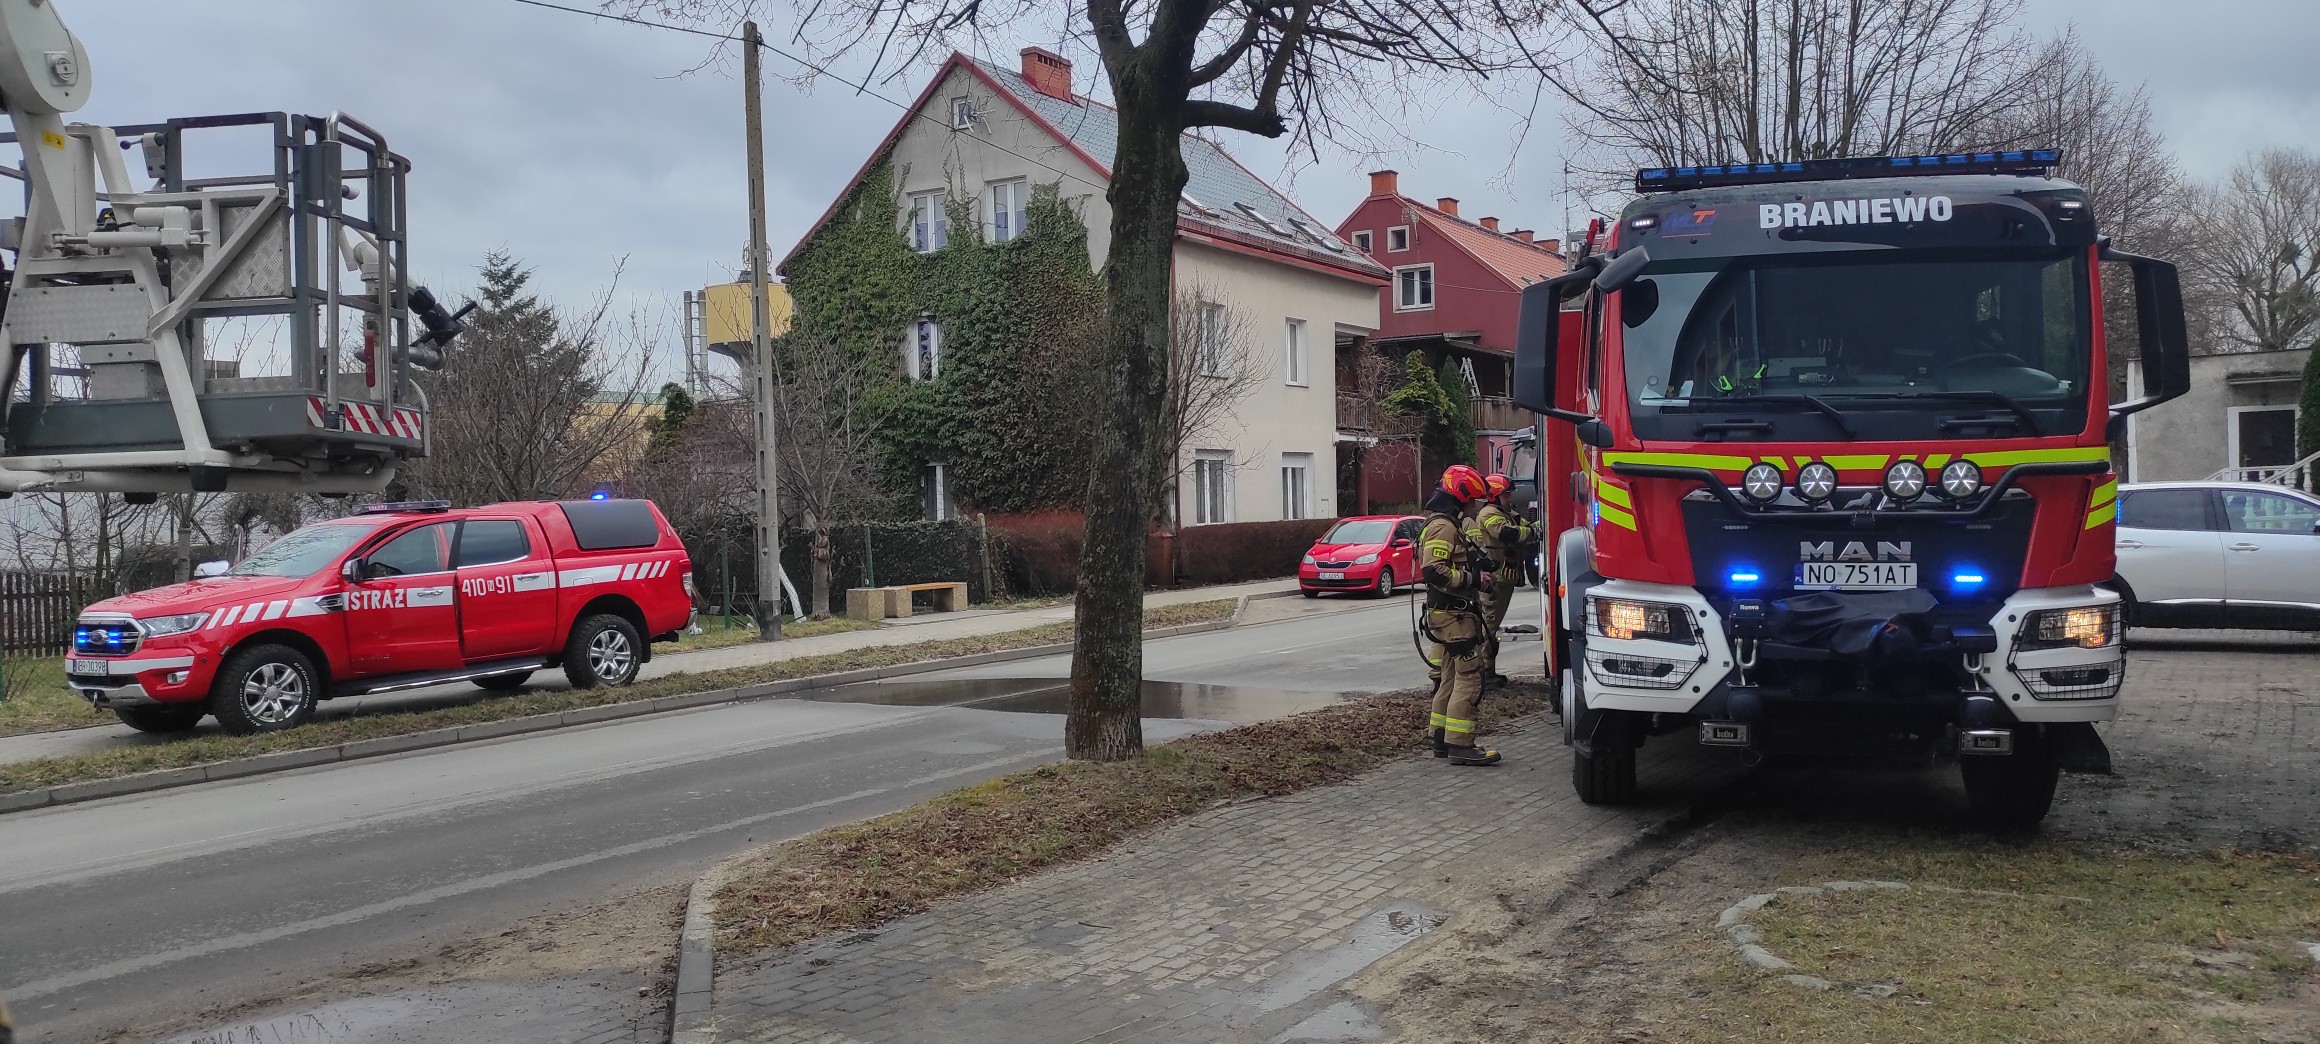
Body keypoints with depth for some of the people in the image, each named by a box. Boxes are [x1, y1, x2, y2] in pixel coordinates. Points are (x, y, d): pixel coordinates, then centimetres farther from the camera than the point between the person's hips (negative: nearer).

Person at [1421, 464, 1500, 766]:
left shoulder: (1452, 525, 19)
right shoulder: (1443, 527, -16)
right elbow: (1434, 571, -26)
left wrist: (1479, 577, 14)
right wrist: (1473, 579, -19)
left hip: (1448, 613, 11)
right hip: (1453, 615, -11)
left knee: (1450, 678, 15)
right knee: (1468, 678, -11)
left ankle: (1442, 740, 20)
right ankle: (1459, 745, -12)